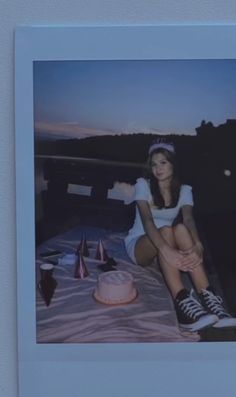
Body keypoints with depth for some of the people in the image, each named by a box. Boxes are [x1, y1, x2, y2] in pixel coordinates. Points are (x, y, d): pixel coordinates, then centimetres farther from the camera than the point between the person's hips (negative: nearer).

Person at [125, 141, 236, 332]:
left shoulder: (184, 190, -2)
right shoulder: (143, 184, -11)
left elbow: (188, 219, -22)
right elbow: (147, 220, -27)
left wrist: (197, 246, -46)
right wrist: (166, 250, -46)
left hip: (162, 251, 3)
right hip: (139, 245, -2)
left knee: (181, 229, -33)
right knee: (165, 231, -37)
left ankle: (207, 297, -46)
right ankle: (182, 302, -55)